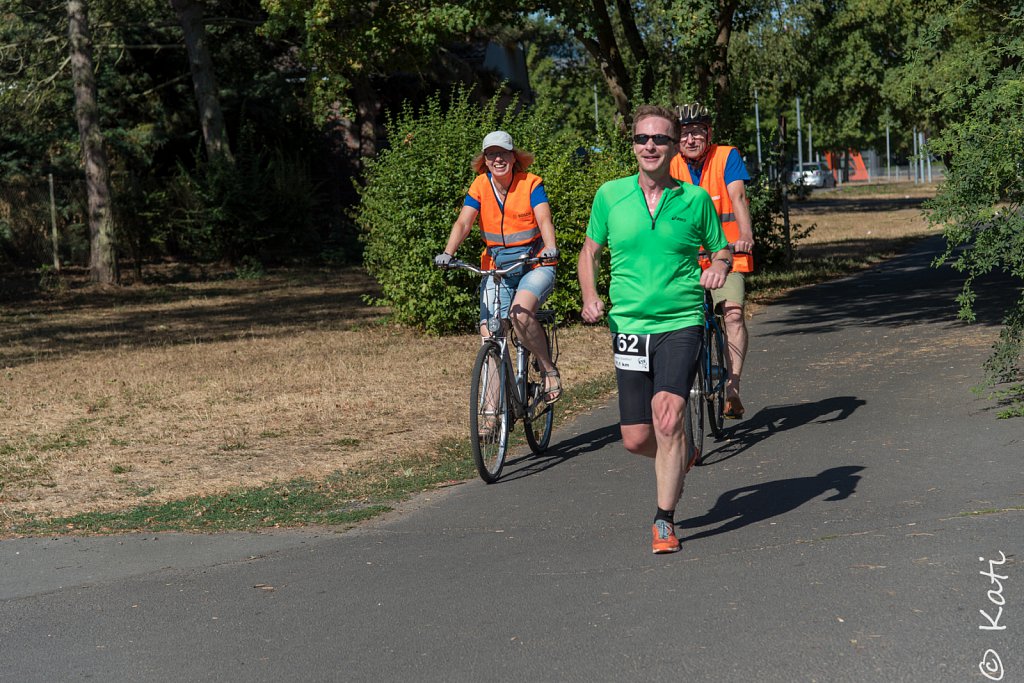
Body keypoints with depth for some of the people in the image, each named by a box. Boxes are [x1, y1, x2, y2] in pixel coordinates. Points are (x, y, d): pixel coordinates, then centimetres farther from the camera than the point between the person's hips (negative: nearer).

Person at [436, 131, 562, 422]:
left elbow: (544, 219, -18)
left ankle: (549, 369, -9)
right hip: (497, 268, 3)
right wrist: (448, 253, -29)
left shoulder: (531, 184, -5)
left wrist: (551, 248, -38)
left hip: (535, 265, -3)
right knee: (489, 335, -10)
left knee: (520, 313, -32)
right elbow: (463, 222, -10)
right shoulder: (480, 187, 2)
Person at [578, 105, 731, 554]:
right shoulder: (610, 195, 3)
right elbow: (589, 252, 15)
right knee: (636, 439, 4)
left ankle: (665, 520, -9)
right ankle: (680, 458, 39)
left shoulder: (695, 198, 1)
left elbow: (721, 250, 14)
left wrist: (719, 268, -9)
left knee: (667, 414, -23)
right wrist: (590, 297, -1)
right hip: (628, 326, 3)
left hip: (680, 322, -2)